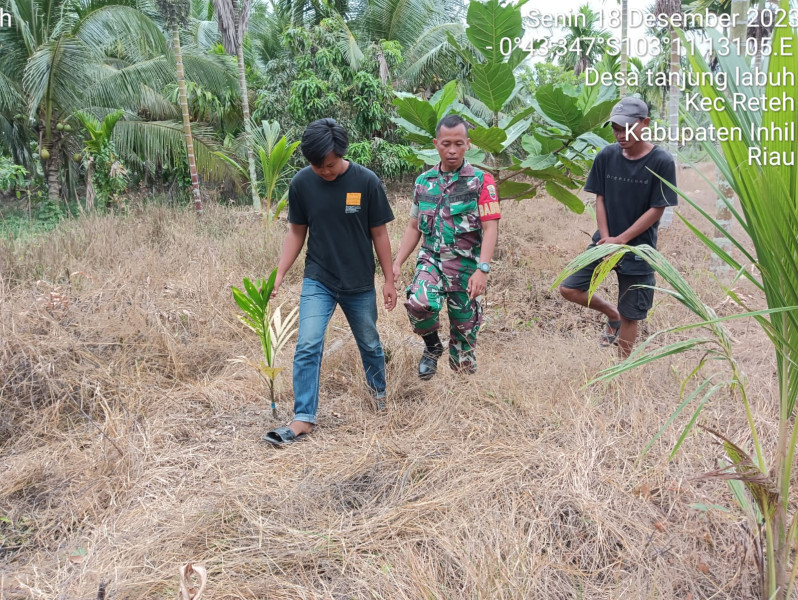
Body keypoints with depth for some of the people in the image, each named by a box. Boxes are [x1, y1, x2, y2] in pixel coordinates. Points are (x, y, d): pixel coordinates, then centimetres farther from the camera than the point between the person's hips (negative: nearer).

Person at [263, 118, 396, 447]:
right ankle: (303, 419, -3)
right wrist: (278, 275, -5)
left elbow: (379, 233, -4)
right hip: (317, 281, 1)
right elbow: (297, 232, 3)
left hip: (360, 284, 0)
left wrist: (389, 280, -2)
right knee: (307, 347, -11)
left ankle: (378, 390, 43)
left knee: (370, 344, 16)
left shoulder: (366, 181, -12)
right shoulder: (301, 183, -7)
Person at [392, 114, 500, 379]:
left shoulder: (481, 181, -4)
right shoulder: (423, 182, 8)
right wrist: (397, 263, 4)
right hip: (432, 260, 2)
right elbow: (414, 227, 14)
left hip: (466, 267, -2)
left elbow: (490, 228, -11)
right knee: (419, 303, -27)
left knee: (464, 330, 5)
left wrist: (482, 269, -23)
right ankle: (432, 345, 4)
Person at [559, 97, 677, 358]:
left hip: (638, 248, -4)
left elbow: (657, 210, -11)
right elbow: (600, 200, 2)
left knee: (630, 316, 3)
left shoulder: (661, 162, -13)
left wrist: (620, 240, -15)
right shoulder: (607, 156, -2)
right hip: (606, 241, 4)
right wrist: (606, 239, -9)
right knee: (569, 289, -4)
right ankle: (612, 314, 22)